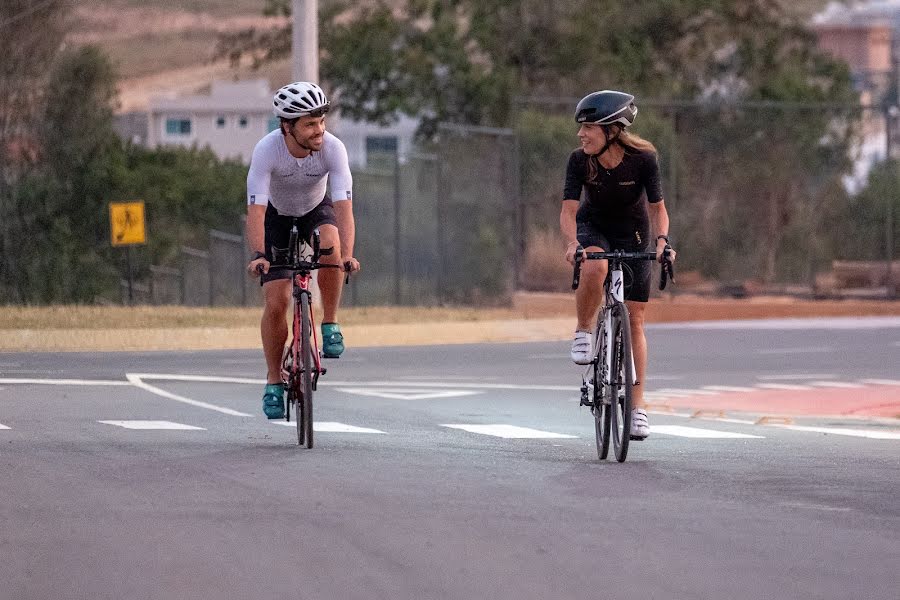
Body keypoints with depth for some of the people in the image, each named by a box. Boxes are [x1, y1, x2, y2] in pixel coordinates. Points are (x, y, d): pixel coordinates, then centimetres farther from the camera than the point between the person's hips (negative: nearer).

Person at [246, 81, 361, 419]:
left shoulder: (333, 148, -30)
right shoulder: (267, 150, -33)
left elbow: (344, 206, -36)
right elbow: (256, 210, -37)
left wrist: (348, 254, -50)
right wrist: (258, 255, -52)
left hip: (316, 210, 1)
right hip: (277, 215, -1)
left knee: (330, 244, -35)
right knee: (276, 301, -11)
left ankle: (330, 325, -16)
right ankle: (274, 381, 7)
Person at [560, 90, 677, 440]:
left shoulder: (643, 159, -24)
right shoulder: (580, 161, -21)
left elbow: (657, 207, -17)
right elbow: (568, 210, -23)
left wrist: (662, 239, -36)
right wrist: (572, 242, -42)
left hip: (633, 234, 0)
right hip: (593, 229, 0)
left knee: (634, 319, -3)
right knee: (594, 268, -38)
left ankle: (637, 406, 3)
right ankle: (583, 333, -13)